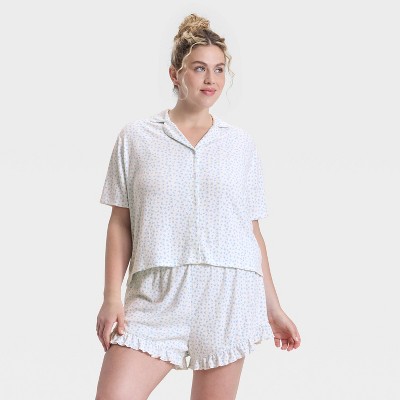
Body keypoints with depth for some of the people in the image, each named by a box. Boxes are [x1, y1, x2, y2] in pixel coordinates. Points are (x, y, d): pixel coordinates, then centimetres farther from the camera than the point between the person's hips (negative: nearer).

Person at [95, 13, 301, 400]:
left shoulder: (240, 143, 10)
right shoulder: (136, 136, 7)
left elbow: (253, 231, 12)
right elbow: (120, 223, 7)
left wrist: (273, 308, 10)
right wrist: (112, 297, -2)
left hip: (228, 295, 1)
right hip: (156, 295, -1)